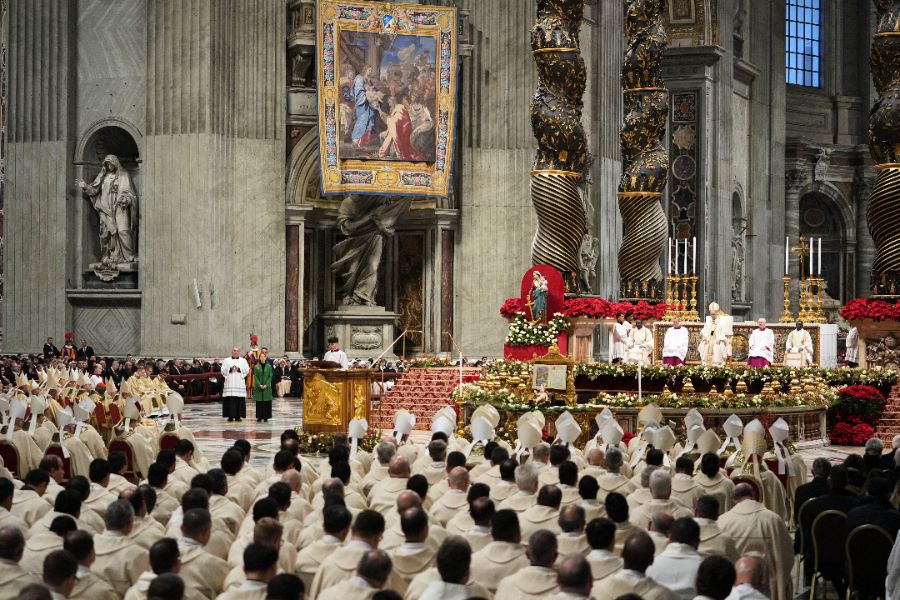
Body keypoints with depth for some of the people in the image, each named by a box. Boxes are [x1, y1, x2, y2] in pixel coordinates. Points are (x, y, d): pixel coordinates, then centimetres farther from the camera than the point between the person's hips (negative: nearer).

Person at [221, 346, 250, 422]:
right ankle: (230, 416, -3)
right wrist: (230, 369, -12)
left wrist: (239, 369, -11)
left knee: (239, 400, -5)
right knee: (230, 399, -7)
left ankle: (238, 416, 0)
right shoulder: (226, 361, 13)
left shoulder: (243, 361, 14)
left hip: (240, 384, 0)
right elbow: (223, 370, 3)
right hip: (229, 384, 0)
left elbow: (247, 370, 3)